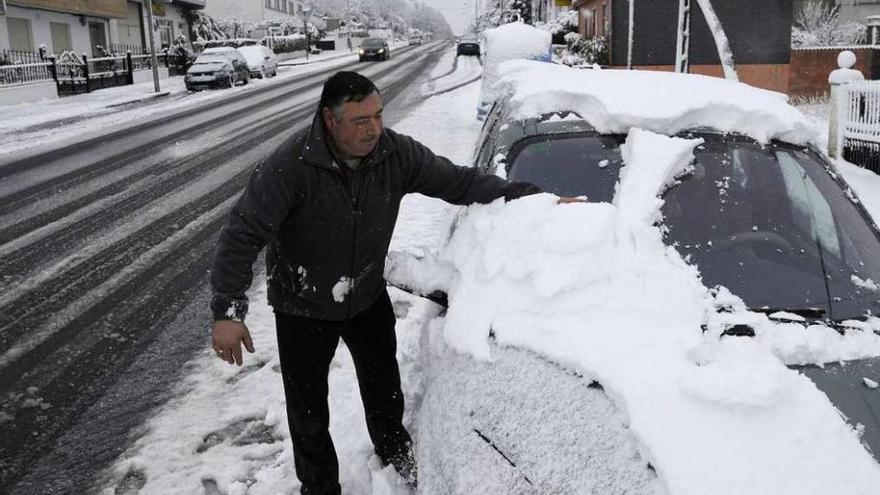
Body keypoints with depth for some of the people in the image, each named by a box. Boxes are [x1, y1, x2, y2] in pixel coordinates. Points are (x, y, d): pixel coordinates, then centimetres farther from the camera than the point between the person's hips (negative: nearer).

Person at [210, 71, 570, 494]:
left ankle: (393, 448, 55)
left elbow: (459, 181, -13)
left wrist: (536, 200, -20)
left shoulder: (396, 153, -18)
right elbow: (243, 234, -26)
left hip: (368, 297, 4)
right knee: (308, 409, 11)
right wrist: (227, 311, -29)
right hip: (303, 310, -3)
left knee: (383, 384, 24)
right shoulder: (291, 165, -29)